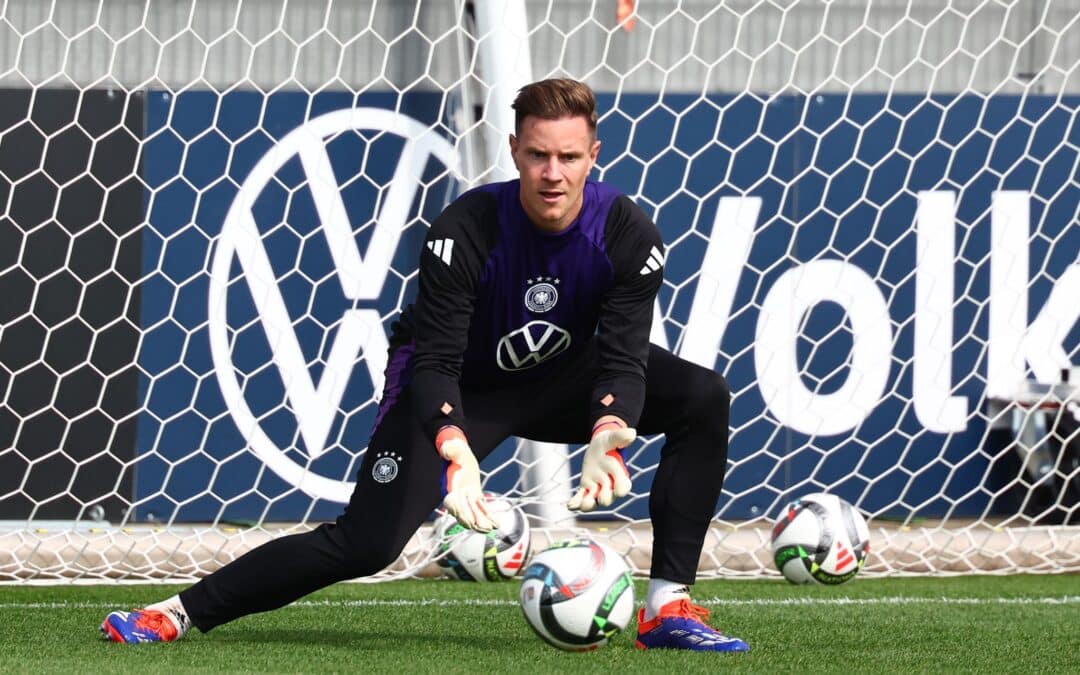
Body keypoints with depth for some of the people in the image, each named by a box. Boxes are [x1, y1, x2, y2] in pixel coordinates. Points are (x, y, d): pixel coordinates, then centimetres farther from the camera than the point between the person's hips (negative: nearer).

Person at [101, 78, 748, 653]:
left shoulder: (630, 235, -23)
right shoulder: (465, 230, -30)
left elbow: (622, 360, -25)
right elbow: (436, 364, -29)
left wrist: (605, 445, -45)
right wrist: (456, 454, -48)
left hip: (561, 378, 4)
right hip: (463, 389, -4)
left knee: (704, 398, -17)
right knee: (367, 544, -20)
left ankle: (669, 606, -16)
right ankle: (178, 614, -11)